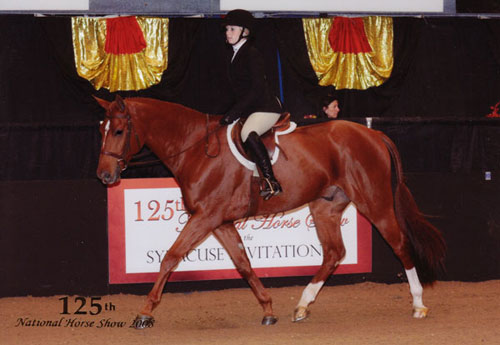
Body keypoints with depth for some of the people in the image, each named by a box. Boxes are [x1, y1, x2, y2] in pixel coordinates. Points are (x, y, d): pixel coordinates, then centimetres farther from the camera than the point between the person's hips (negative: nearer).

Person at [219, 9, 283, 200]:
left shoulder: (252, 54, -12)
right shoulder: (232, 55, 15)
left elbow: (257, 89, -20)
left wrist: (234, 113, -22)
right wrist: (230, 113, 10)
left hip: (265, 107, -11)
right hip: (248, 110, 11)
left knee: (248, 133, -36)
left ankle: (271, 181, -38)